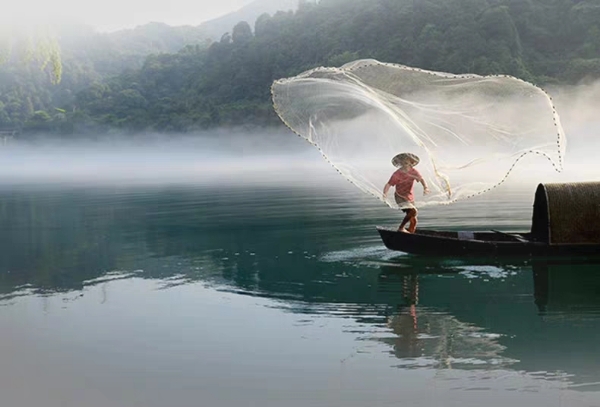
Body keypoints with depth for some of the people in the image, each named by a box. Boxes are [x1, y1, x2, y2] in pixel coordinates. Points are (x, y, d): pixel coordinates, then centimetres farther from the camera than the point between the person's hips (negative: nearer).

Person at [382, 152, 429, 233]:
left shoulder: (414, 172, -7)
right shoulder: (397, 174, -14)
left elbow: (421, 179, -22)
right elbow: (389, 184, -16)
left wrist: (425, 187, -44)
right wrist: (385, 193, -37)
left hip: (410, 198, 5)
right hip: (400, 197, -5)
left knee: (413, 221, 7)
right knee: (413, 211, -28)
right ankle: (401, 228, -17)